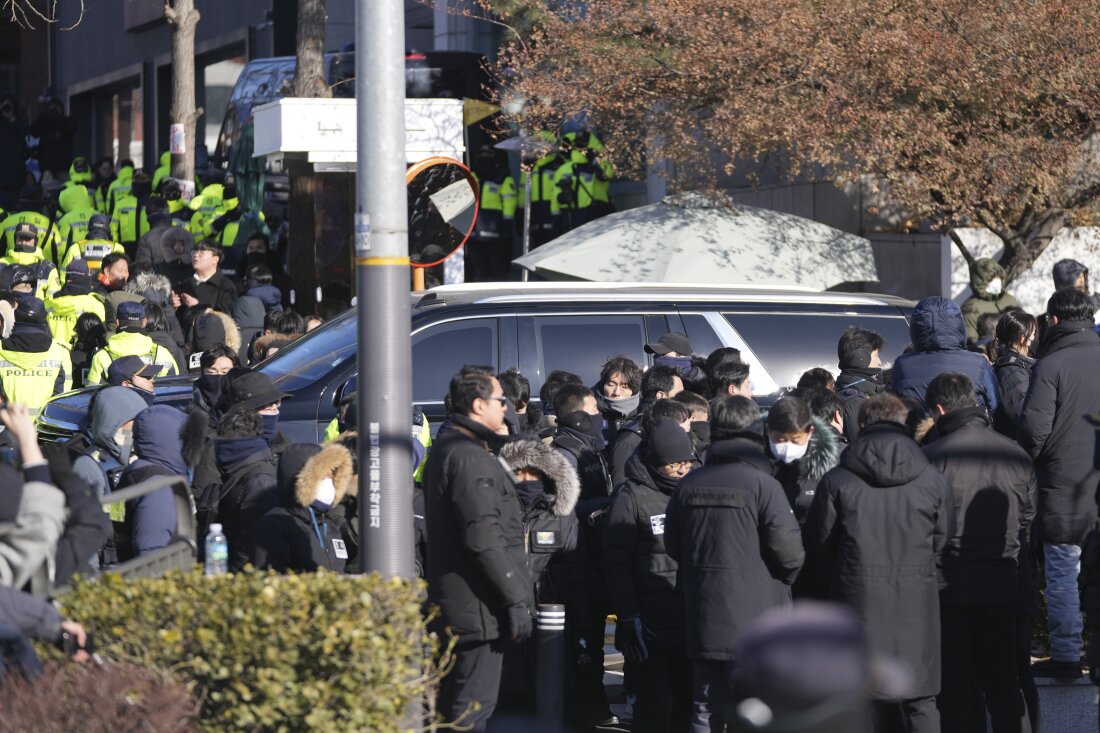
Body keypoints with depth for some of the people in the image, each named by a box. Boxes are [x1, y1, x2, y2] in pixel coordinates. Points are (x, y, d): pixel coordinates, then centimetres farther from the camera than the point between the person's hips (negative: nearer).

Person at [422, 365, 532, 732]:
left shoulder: (444, 449, 17)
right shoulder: (471, 458, -17)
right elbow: (484, 539, -23)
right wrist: (516, 599, -20)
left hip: (450, 601, 11)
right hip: (478, 606, -11)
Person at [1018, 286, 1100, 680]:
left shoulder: (1050, 366, -12)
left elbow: (1033, 428, -14)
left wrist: (1029, 459, 4)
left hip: (1064, 486, -5)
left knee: (1062, 572, 2)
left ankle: (1066, 655, 4)